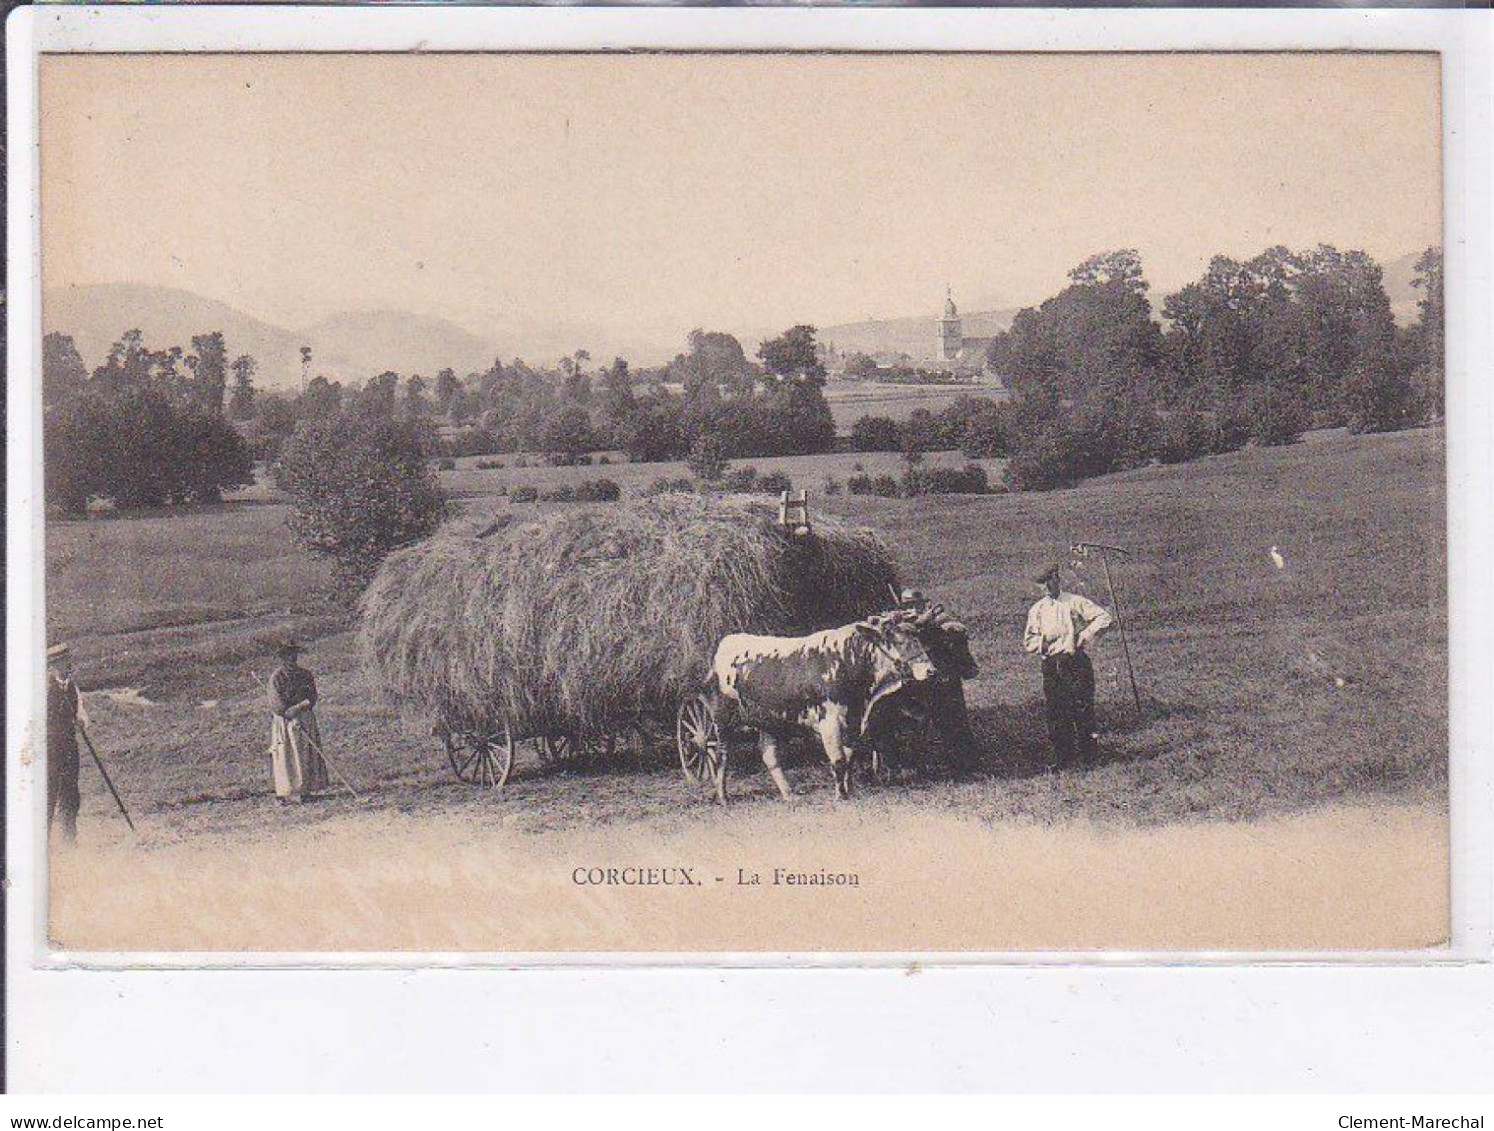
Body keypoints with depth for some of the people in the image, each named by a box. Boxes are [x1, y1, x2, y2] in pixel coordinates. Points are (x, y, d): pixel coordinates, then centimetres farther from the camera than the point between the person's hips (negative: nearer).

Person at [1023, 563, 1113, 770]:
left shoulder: (1075, 603, 0)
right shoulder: (1037, 610, 12)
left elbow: (1104, 618, -5)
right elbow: (1028, 641, 13)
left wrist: (1085, 636, -10)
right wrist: (1042, 642, -7)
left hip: (1076, 662, -4)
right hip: (1051, 665, 4)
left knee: (1082, 708, -5)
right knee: (1055, 713, 1)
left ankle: (1089, 753, 4)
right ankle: (1062, 756, 8)